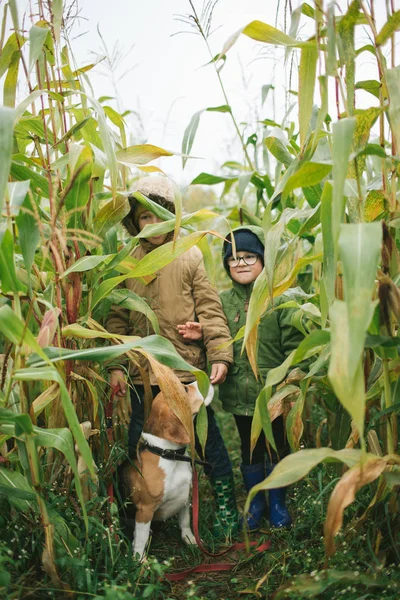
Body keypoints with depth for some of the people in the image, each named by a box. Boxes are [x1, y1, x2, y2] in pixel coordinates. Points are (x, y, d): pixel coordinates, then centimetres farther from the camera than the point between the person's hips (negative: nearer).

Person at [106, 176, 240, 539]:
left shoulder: (190, 258, -2)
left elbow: (210, 310, -4)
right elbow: (117, 318, 7)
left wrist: (220, 355, -12)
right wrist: (115, 365, 1)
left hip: (188, 370, -3)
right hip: (143, 373, 3)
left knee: (207, 440, 6)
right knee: (139, 446, 13)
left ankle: (226, 508, 23)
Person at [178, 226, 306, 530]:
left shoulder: (280, 299, -8)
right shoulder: (222, 301, 3)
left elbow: (294, 345, -10)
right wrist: (201, 335, -14)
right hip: (239, 394, 3)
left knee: (277, 447, 13)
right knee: (250, 449, 17)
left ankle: (277, 503, 34)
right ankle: (256, 503, 36)